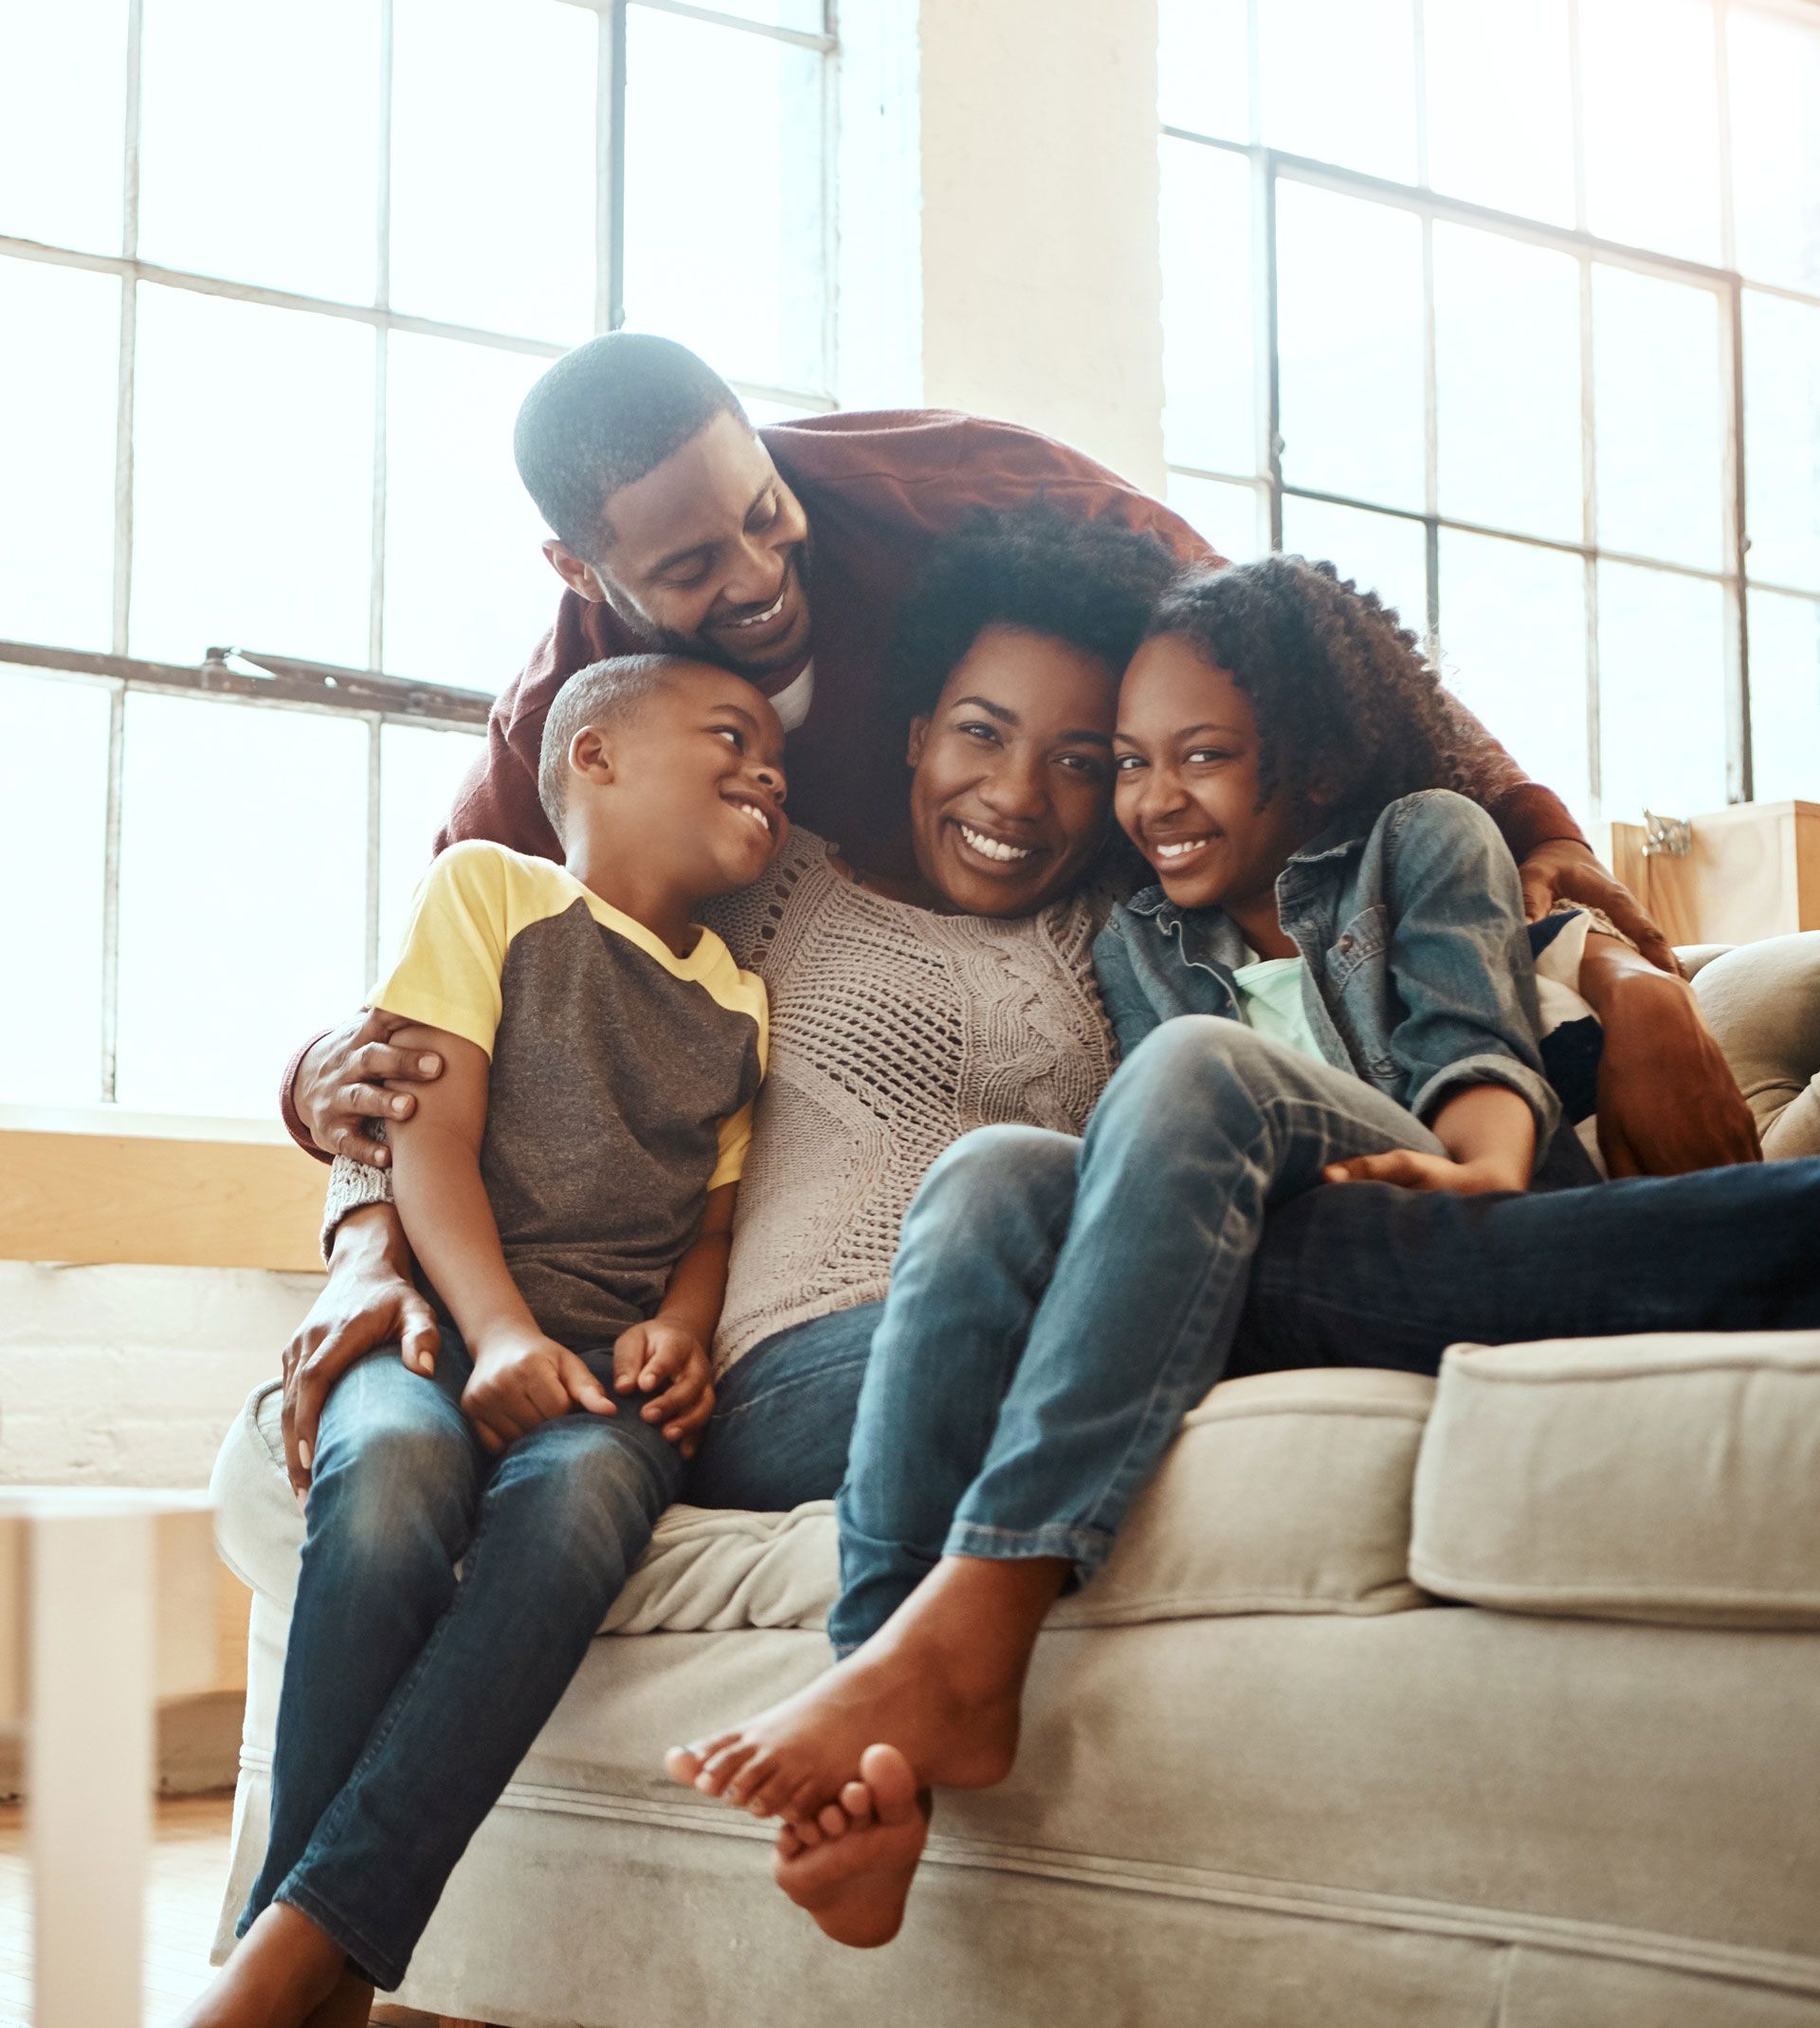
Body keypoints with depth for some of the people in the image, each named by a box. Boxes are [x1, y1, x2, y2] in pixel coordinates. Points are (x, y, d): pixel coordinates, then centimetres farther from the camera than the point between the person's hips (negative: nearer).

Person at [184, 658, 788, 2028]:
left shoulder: (738, 1005, 22)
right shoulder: (487, 889, 9)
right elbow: (430, 1141, -2)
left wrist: (678, 1332, -4)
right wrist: (503, 1334, -17)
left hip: (614, 1370, 2)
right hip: (442, 1325, -2)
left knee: (581, 1491, -35)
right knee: (392, 1475, -38)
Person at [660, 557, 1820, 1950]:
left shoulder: (1426, 840, 19)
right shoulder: (1140, 941, 30)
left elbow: (1481, 1054, 0)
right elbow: (1165, 1160, 16)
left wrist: (1484, 1172, -24)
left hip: (1433, 1279, -3)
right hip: (1232, 1306, 3)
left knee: (1196, 1066, -31)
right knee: (993, 1172, -28)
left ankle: (964, 1638, -48)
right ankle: (885, 1757, -49)